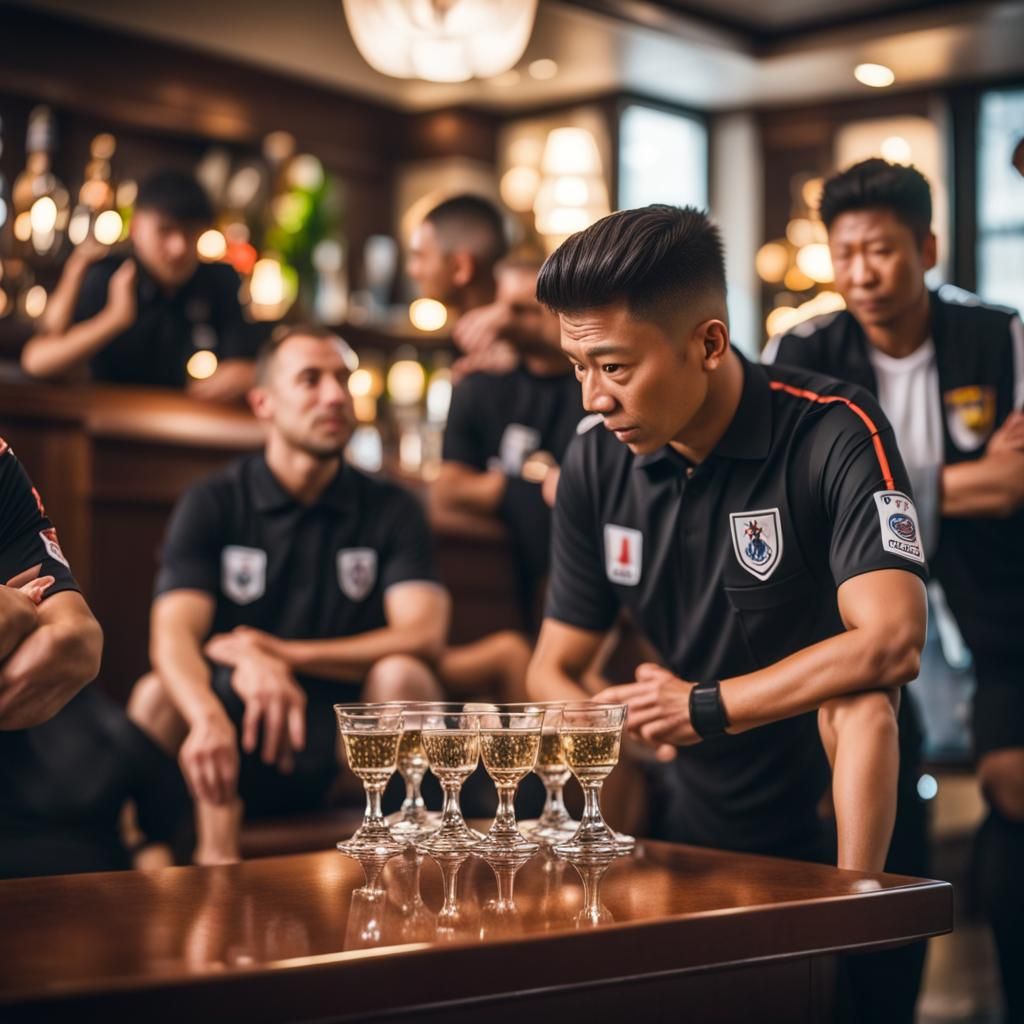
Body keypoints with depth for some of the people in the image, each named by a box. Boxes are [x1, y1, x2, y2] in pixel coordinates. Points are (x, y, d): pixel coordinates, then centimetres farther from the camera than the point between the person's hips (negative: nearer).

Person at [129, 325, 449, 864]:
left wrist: (280, 653, -17)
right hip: (238, 739, -1)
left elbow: (424, 634, -11)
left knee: (402, 677, -28)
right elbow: (173, 636, -15)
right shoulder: (212, 505, 1)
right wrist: (209, 717, -39)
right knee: (158, 695, -29)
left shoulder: (390, 510, 4)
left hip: (343, 745, 1)